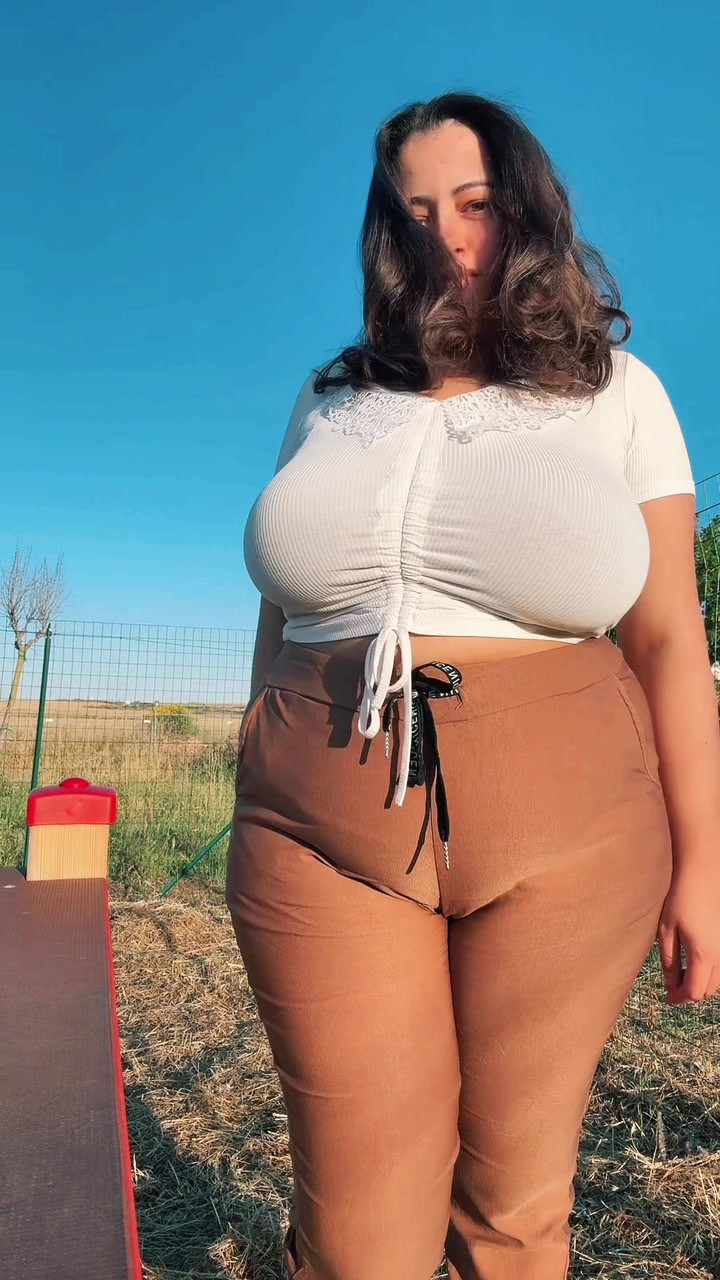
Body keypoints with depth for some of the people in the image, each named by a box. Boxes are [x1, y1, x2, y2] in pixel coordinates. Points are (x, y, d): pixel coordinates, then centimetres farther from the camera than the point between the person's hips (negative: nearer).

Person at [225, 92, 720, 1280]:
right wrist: (257, 799, 12)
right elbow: (283, 614, 12)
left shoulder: (613, 391, 5)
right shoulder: (329, 402, 12)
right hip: (331, 831, 2)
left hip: (563, 832, -1)